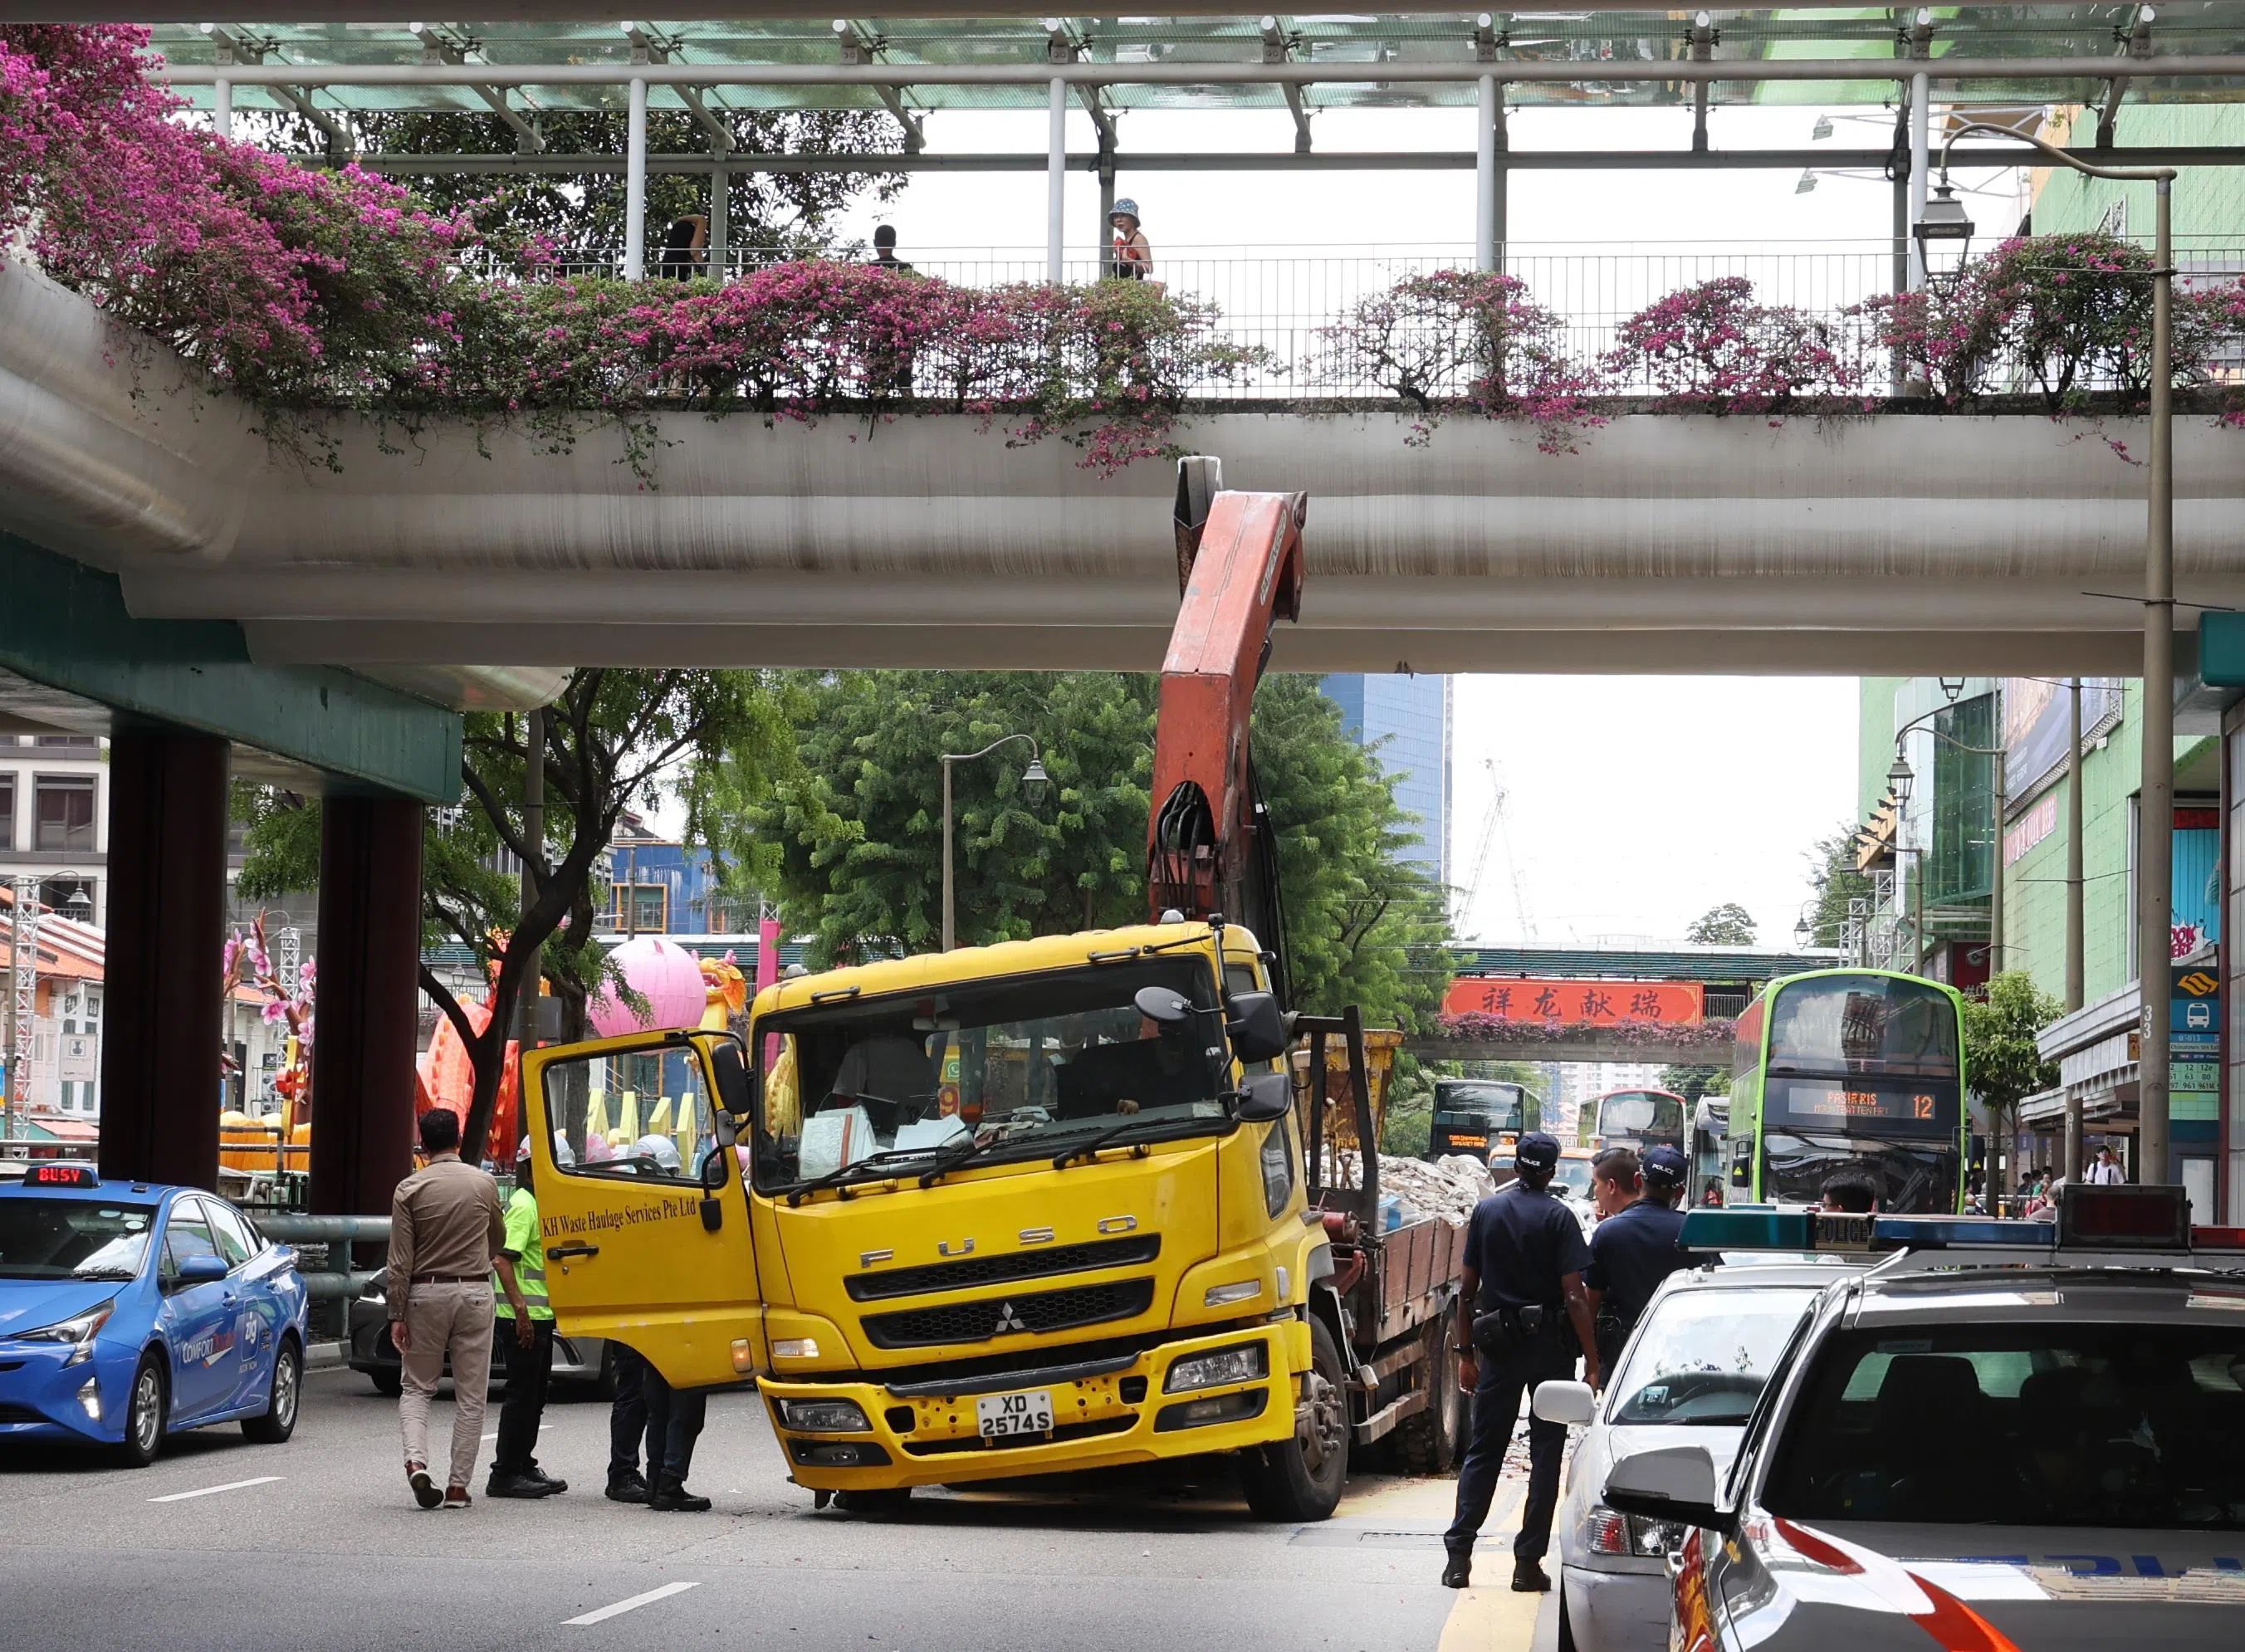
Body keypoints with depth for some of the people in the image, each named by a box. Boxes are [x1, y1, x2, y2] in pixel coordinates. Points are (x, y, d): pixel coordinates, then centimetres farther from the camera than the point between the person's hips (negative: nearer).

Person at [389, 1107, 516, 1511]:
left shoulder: (409, 1190, -4)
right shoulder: (484, 1184, 2)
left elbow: (400, 1261, -6)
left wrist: (397, 1315, -3)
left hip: (425, 1295, -1)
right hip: (474, 1293, 1)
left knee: (416, 1387, 11)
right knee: (470, 1396, 6)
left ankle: (416, 1461, -11)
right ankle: (459, 1485, 4)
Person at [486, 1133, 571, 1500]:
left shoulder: (540, 1205, 17)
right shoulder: (523, 1206, -14)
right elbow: (502, 1258, -23)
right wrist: (520, 1307, -28)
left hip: (538, 1317, 10)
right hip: (522, 1318, -10)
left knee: (534, 1395, 14)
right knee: (522, 1394, -7)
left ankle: (524, 1467, 22)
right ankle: (505, 1475, -3)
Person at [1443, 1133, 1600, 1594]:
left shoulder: (1486, 1210, 3)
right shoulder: (1558, 1217, -7)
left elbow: (1467, 1290, 4)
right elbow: (1574, 1296, -13)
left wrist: (1466, 1352, 11)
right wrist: (1592, 1362, -12)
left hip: (1498, 1344, 3)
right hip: (1550, 1346, -3)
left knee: (1483, 1450, 9)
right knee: (1546, 1452, 4)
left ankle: (1459, 1553, 1)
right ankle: (1529, 1561, 2)